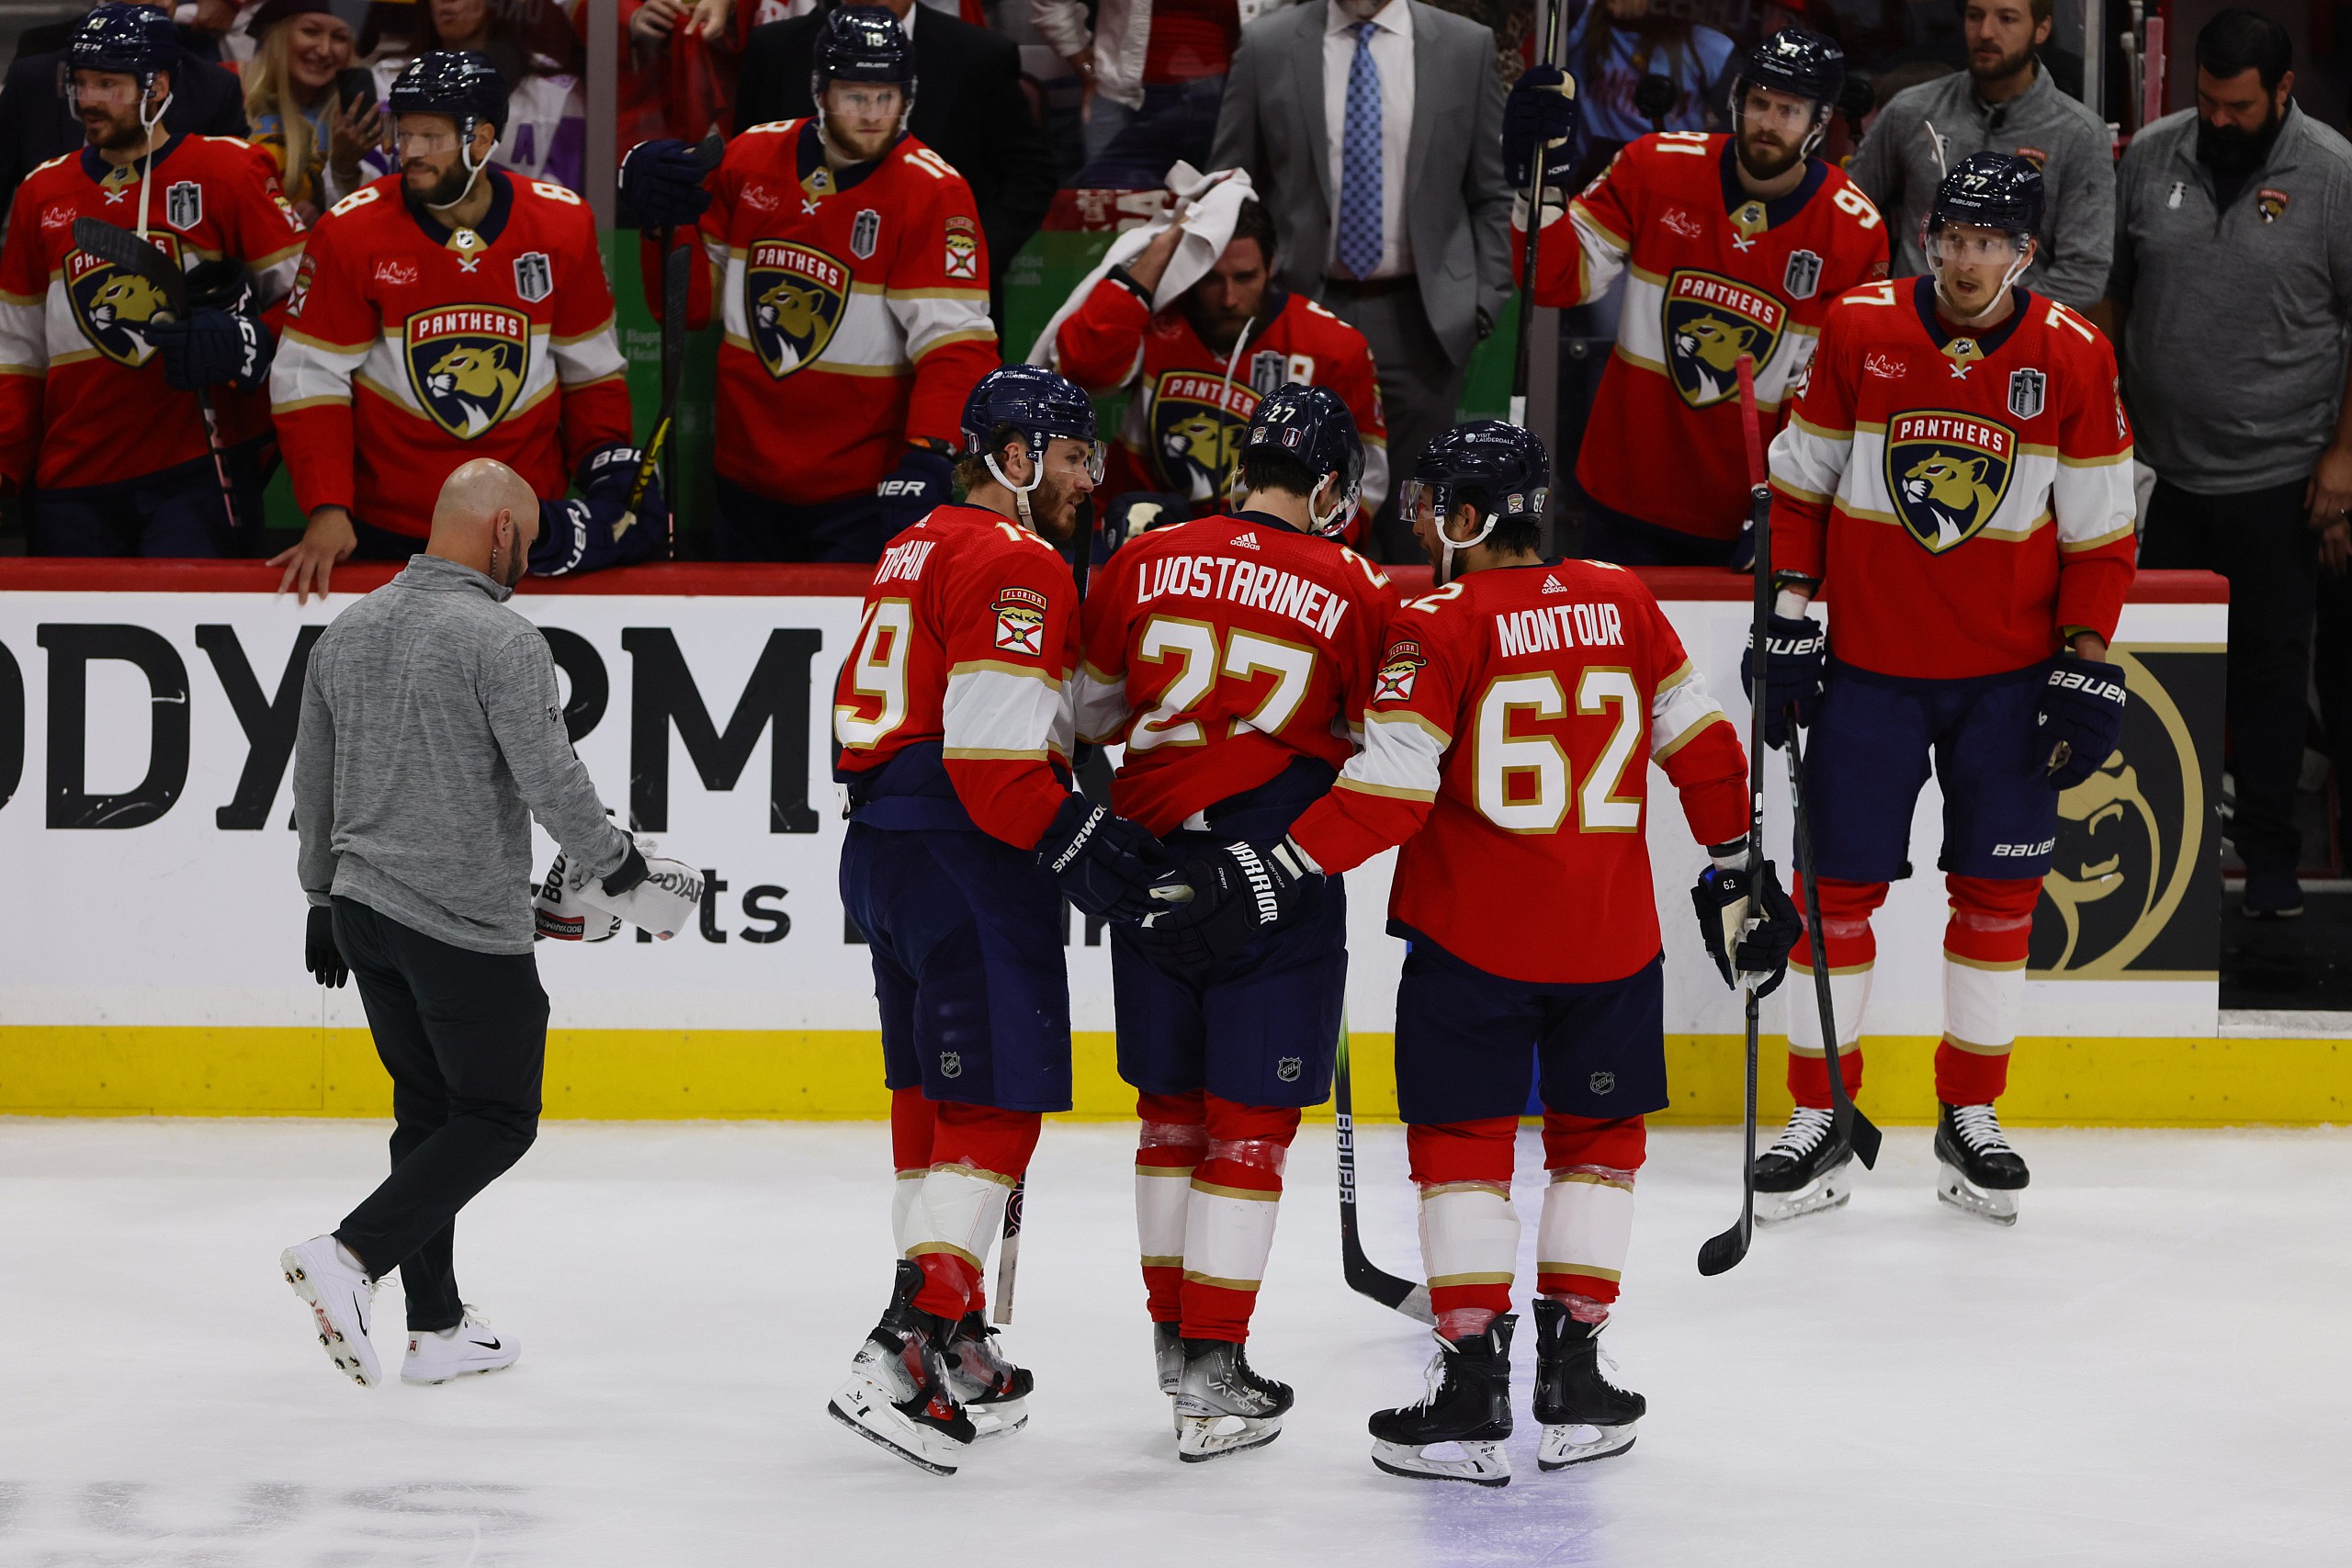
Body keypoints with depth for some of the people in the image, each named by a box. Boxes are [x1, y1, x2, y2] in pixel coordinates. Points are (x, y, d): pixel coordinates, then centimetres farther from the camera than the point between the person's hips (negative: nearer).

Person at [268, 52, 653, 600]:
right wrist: (327, 510, -14)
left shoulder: (563, 225, 0)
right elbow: (311, 381, -5)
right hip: (388, 526, -2)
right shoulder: (351, 233, -7)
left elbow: (590, 369, 11)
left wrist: (606, 460, -4)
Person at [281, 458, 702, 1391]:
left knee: (428, 1108, 16)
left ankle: (436, 1328, 17)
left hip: (363, 909, 8)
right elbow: (550, 781, -20)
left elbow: (313, 783, 16)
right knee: (498, 1119, 2)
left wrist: (323, 899, 26)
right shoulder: (498, 638, -15)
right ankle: (351, 1258, -14)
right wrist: (626, 877, -7)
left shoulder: (348, 632, 9)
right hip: (467, 927, -8)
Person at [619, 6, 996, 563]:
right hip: (748, 485, 5)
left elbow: (956, 343, -20)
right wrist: (667, 222, -9)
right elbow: (694, 303, 10)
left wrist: (928, 457, -34)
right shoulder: (751, 158, 3)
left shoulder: (933, 192, -12)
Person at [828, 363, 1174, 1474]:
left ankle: (947, 1348, 21)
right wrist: (1084, 849, -16)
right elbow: (992, 751, -21)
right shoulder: (1016, 563, -12)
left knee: (934, 1099, 15)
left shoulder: (918, 551, 20)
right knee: (996, 1103, -11)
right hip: (966, 861, -10)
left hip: (883, 843, 10)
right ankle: (907, 1357, -19)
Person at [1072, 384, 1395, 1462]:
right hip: (1280, 874, -3)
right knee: (1249, 1122, 1)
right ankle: (1211, 1377, -1)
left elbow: (1087, 711, 12)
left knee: (1171, 1105, 17)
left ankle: (1174, 1334, 26)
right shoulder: (1356, 592, -5)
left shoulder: (1145, 563, 2)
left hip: (1151, 855, 3)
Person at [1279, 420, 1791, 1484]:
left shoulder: (1438, 626, -10)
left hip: (1471, 939, -4)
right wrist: (1733, 865, 20)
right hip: (1610, 936, 4)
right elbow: (1699, 740, 9)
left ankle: (1474, 1392, -1)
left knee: (1461, 1139, 5)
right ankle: (1572, 1377, 16)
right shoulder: (1621, 602, 5)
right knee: (1599, 1135, 17)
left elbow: (1389, 792, -16)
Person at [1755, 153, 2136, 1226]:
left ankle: (1970, 1122, 19)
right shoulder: (1859, 331, -6)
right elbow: (1799, 483, 3)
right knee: (1840, 885, 1)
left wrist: (2087, 670, -5)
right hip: (1868, 662, 0)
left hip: (2009, 675, 0)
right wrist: (1790, 619, -1)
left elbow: (2099, 532, -1)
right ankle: (1817, 1126, 10)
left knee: (1999, 892, 6)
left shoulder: (2074, 359, -6)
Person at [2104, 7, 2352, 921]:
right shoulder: (2152, 159, 3)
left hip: (2276, 476, -3)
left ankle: (2269, 855, 14)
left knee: (2270, 666, 4)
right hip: (2160, 466, 3)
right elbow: (2109, 294, 13)